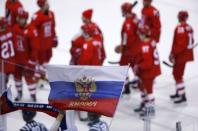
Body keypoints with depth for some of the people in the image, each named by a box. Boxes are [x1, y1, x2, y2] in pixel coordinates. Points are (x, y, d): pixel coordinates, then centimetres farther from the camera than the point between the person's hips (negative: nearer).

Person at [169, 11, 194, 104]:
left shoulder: (179, 28, -21)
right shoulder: (189, 27, 8)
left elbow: (180, 44, -25)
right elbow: (191, 41, 15)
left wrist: (173, 54, -17)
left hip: (181, 55, -10)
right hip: (187, 53, 10)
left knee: (177, 74, -5)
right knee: (177, 73, 21)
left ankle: (183, 96, -5)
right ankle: (179, 92, 31)